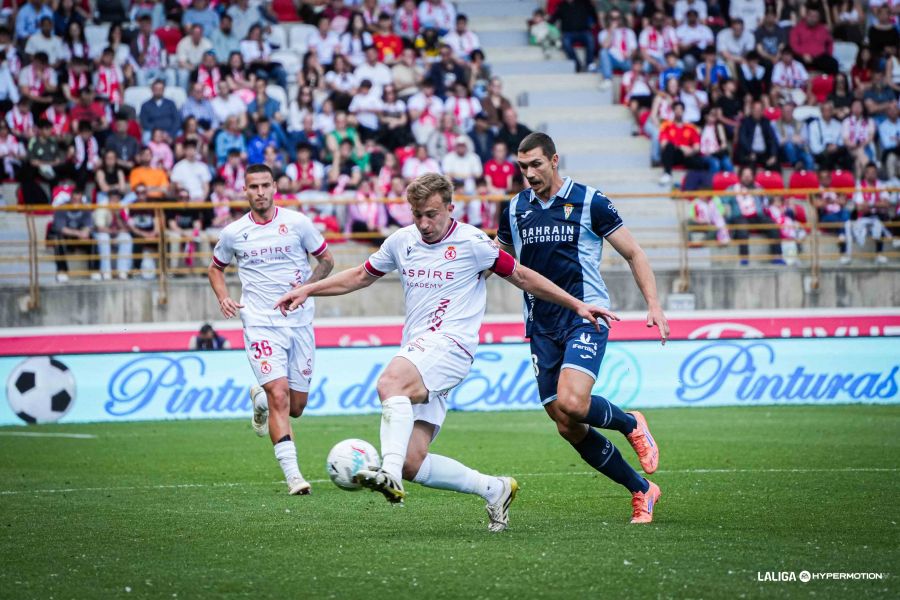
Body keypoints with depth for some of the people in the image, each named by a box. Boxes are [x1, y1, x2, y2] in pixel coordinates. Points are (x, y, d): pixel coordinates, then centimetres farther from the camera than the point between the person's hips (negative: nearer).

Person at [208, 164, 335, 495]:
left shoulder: (297, 222, 0)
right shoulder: (233, 233, 3)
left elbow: (326, 259, 10)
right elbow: (216, 268, 20)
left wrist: (309, 284, -9)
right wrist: (223, 298, 0)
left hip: (299, 321, 2)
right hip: (261, 324, -2)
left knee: (296, 407, 6)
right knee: (279, 396, -19)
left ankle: (260, 398, 42)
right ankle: (292, 474, -19)